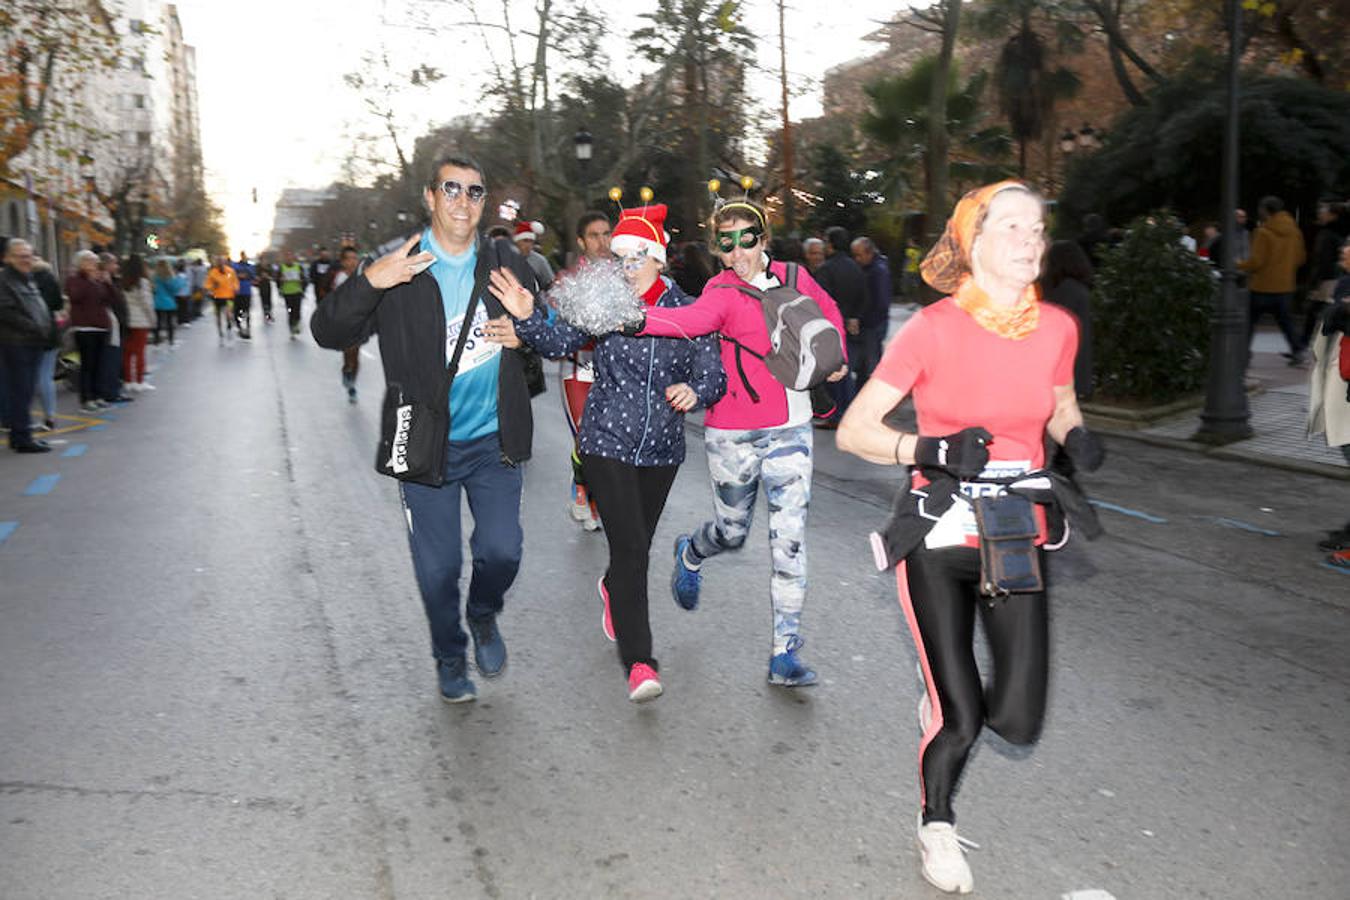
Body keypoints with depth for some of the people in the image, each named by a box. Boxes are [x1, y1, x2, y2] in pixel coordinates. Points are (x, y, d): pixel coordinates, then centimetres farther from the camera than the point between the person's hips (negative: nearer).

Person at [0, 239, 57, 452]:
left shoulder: (29, 280, 21)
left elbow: (43, 311, 26)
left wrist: (48, 329, 10)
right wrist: (35, 328, -18)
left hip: (34, 346, 9)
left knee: (25, 392, 13)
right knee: (19, 392, -6)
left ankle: (18, 436, 20)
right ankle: (22, 438, -4)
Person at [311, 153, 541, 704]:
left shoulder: (506, 264, 3)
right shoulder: (396, 271, -6)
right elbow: (327, 333, -12)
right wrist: (368, 282, -29)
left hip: (493, 440, 2)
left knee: (502, 551, -5)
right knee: (438, 569, 7)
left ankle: (484, 616, 30)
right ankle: (450, 661, 33)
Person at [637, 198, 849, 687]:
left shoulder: (794, 278, 4)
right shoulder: (723, 292, -11)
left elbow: (828, 310, 26)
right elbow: (690, 320, -34)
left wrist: (835, 358, 13)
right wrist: (632, 319, -52)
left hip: (790, 427, 3)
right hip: (734, 434, -3)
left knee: (790, 537, -2)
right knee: (732, 531, 13)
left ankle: (785, 653, 6)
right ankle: (689, 553, 51)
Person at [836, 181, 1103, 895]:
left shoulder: (1056, 327, -2)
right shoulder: (933, 329, -14)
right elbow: (852, 431, -12)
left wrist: (1075, 435, -4)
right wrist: (933, 450, -27)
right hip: (939, 540, -4)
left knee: (1017, 723, -2)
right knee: (960, 722, 1)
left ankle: (945, 700, 34)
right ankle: (936, 824, 33)